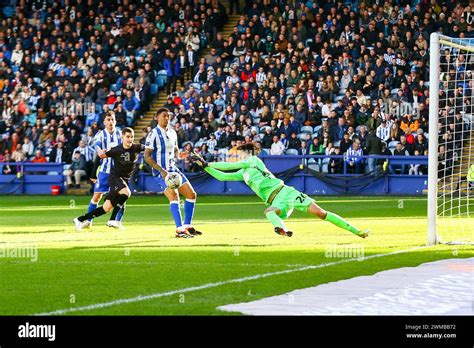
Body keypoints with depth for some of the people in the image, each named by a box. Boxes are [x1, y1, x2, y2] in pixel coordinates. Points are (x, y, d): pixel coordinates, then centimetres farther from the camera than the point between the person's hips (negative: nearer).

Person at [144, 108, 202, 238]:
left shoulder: (172, 133, 11)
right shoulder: (154, 134, -11)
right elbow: (147, 156, -15)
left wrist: (176, 157, 8)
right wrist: (161, 170, -22)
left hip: (173, 170, 8)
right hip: (161, 172, -8)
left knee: (191, 194, 6)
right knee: (174, 196, -24)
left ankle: (187, 226, 16)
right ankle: (179, 229, -27)